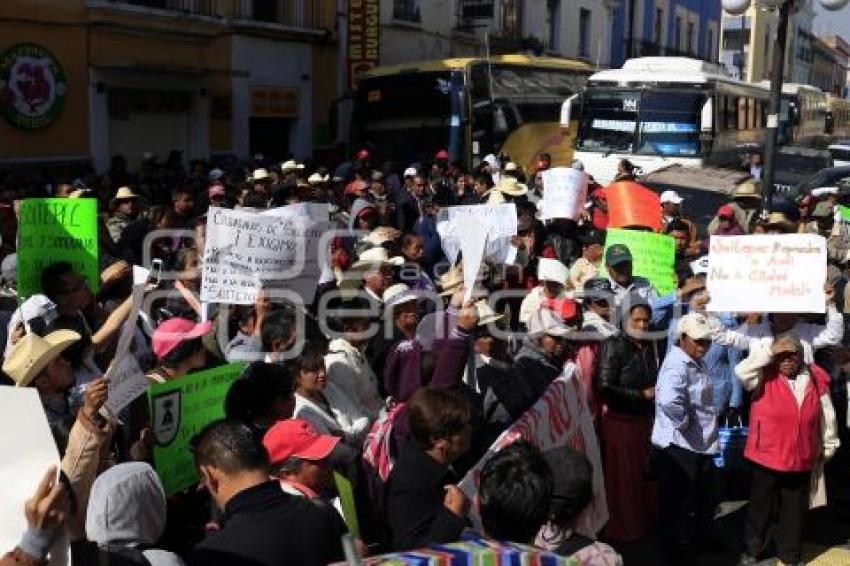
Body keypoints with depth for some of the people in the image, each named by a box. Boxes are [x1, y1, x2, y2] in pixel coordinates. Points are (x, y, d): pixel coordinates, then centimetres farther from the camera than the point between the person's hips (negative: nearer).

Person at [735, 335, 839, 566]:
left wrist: (829, 445, 17)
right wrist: (769, 352, -26)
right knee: (761, 506, 12)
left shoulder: (815, 378, -2)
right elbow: (742, 372, -30)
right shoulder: (765, 376, -9)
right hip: (766, 457, -2)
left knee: (794, 510, 16)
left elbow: (826, 414, 9)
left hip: (801, 461, 2)